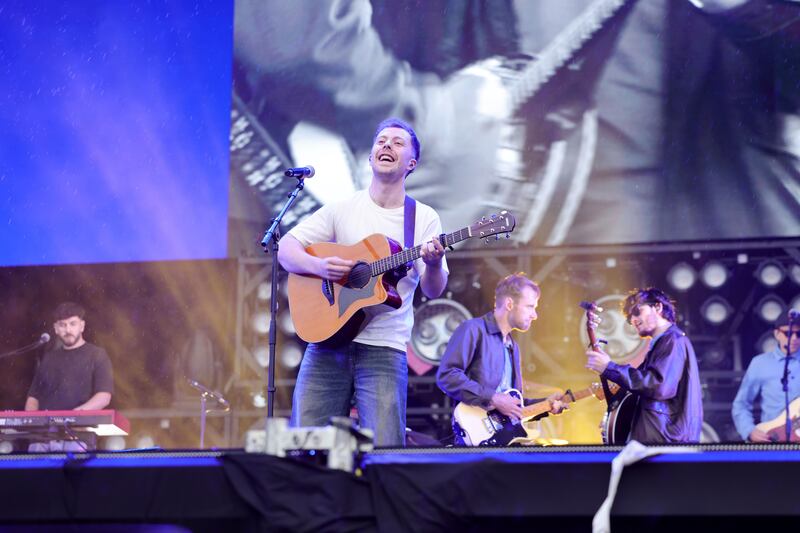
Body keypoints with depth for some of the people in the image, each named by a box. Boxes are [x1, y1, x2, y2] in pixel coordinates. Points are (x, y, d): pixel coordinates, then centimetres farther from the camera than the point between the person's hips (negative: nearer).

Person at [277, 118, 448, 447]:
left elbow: (433, 291, 1)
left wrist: (433, 264, -21)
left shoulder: (425, 219, 6)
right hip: (327, 340, 1)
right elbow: (285, 249, 5)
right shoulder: (341, 209, 8)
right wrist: (319, 266, -15)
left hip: (384, 349, -1)